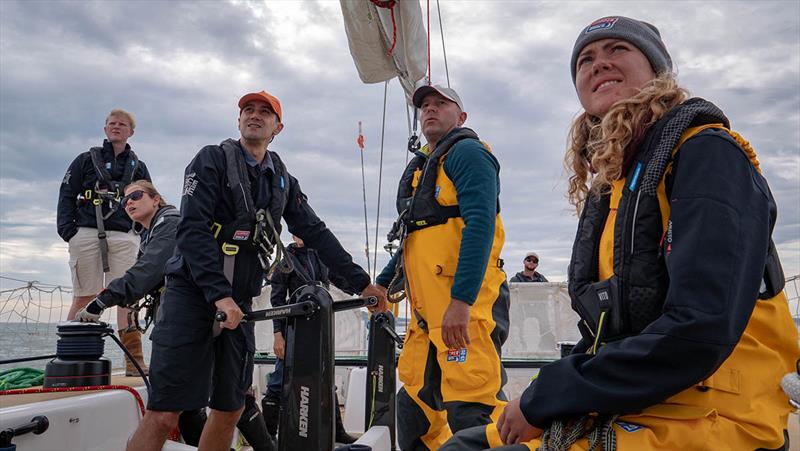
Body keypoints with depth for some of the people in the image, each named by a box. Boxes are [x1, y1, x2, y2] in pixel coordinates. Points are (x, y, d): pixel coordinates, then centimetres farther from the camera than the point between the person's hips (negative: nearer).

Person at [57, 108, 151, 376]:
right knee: (84, 298, -1)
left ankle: (134, 362, -10)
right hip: (87, 234, -1)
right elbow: (66, 195, 9)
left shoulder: (137, 166, 19)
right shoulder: (86, 160, 15)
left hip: (124, 237, 1)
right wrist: (67, 229, -4)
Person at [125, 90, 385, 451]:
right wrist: (219, 294, -24)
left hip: (239, 302, 6)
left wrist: (361, 282, 4)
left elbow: (317, 233, 11)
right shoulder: (213, 159, -3)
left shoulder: (282, 181, 13)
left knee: (230, 410, 9)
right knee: (164, 414, -10)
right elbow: (192, 229, -14)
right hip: (192, 294, -5)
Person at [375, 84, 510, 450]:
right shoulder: (421, 167, 25)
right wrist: (382, 284, 29)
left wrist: (460, 301, -26)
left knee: (470, 412, -13)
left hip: (466, 306, -9)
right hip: (426, 311, 10)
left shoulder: (467, 152, -2)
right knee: (414, 406, 15)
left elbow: (480, 225, -17)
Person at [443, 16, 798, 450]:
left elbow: (698, 332, -23)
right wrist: (540, 400, -1)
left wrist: (541, 400, -17)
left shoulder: (708, 154, -11)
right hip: (624, 413, 8)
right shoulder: (607, 186, 14)